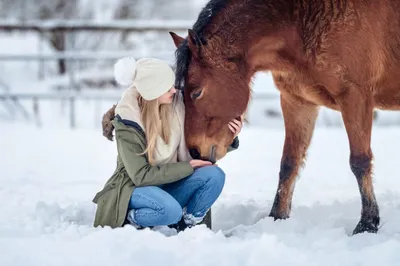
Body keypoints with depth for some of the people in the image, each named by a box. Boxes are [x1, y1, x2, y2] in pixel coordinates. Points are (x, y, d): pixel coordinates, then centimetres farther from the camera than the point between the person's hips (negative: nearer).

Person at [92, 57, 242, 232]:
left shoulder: (175, 107, -7)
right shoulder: (127, 123, -21)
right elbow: (141, 175, -22)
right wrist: (187, 167, -19)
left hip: (169, 184, 6)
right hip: (134, 187, -6)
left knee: (214, 175, -19)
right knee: (171, 210, -36)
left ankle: (185, 226, -2)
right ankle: (128, 220, -7)